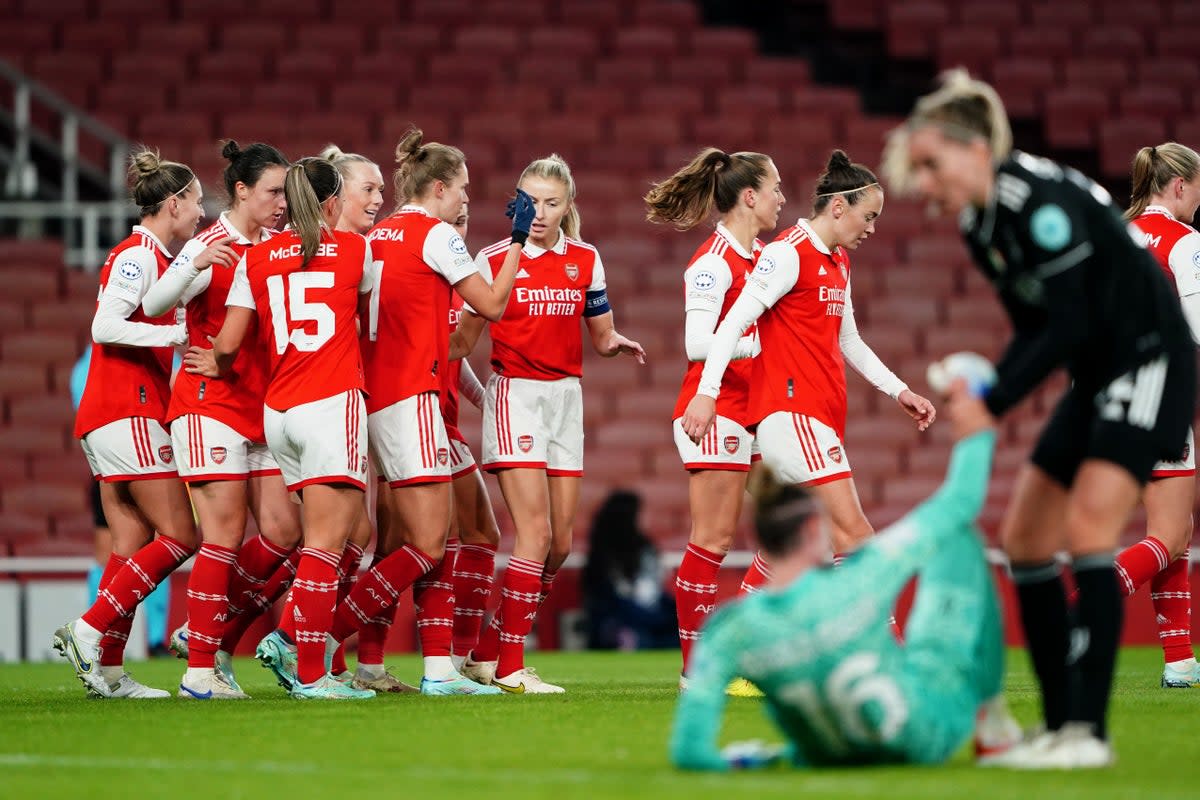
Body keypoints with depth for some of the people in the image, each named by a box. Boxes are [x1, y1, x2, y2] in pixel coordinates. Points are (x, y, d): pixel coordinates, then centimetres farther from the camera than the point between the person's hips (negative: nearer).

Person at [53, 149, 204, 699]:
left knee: (133, 547, 4)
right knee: (181, 535, -10)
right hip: (126, 411, -10)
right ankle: (91, 629, -12)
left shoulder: (152, 257, 19)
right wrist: (178, 334, -20)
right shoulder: (136, 255, -10)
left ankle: (106, 670, 0)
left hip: (130, 415, 10)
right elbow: (106, 327, -20)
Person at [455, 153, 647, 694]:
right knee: (536, 534, -15)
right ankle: (509, 667, -9)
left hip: (566, 398, 5)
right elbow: (464, 338, 0)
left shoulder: (586, 260, 7)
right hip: (514, 394, -5)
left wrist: (616, 343, -9)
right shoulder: (493, 260, -3)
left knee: (561, 543, 3)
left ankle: (487, 652, 15)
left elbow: (601, 335, 13)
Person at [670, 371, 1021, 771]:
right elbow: (958, 504, -14)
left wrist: (742, 762, -5)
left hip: (829, 758, 3)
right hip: (932, 734, -3)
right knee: (957, 536, 11)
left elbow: (689, 751, -24)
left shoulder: (729, 630, -24)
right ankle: (990, 718, 23)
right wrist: (976, 435, 2)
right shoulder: (861, 578, -29)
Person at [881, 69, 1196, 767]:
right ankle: (1059, 725, 10)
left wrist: (990, 406, -22)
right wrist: (979, 391, -6)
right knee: (1025, 537, 6)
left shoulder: (1041, 200, -22)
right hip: (1098, 376, 10)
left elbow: (1068, 327, -24)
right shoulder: (979, 224, 6)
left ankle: (1089, 730, -20)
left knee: (1088, 528, -21)